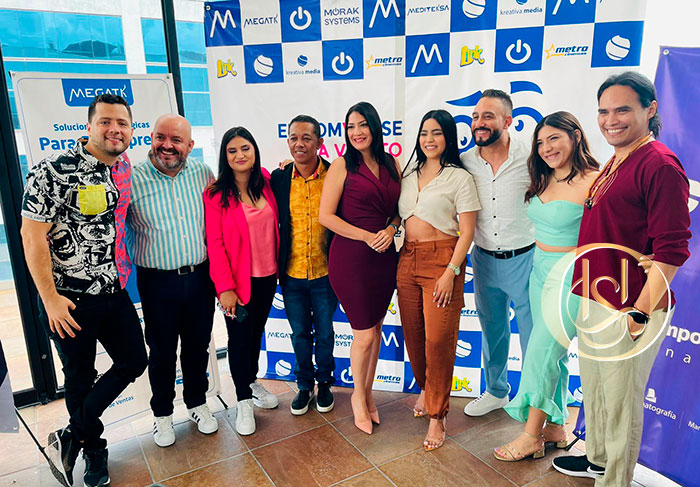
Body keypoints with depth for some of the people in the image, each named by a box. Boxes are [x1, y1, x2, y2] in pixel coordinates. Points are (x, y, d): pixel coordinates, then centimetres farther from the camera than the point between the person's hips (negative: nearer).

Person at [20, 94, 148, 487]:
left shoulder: (125, 169, 4)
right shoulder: (54, 171, -17)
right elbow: (32, 236, -16)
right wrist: (50, 298, -16)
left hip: (114, 292, 7)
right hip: (70, 300, -6)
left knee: (134, 361, 10)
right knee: (81, 377, 11)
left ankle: (71, 438, 26)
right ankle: (94, 450, 35)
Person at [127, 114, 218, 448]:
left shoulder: (203, 174, 0)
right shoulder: (131, 180, -9)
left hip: (200, 278, 3)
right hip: (157, 281, -2)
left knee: (198, 345, 16)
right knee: (161, 350, 12)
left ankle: (197, 403, 38)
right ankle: (162, 413, 34)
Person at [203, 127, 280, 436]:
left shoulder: (266, 182, 1)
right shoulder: (216, 194, -12)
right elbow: (214, 243, -13)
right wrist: (225, 287, -16)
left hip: (267, 275, 5)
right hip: (238, 279, -4)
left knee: (257, 331, 19)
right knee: (240, 337, 5)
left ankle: (252, 382, 41)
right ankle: (244, 400, 23)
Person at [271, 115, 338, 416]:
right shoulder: (278, 178, -3)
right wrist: (275, 266, 3)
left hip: (325, 273, -2)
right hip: (292, 275, 2)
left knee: (324, 333, 15)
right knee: (300, 334, 17)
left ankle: (324, 383, 38)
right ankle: (304, 385, 38)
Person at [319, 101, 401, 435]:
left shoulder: (391, 164, 9)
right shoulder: (342, 165, -5)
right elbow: (326, 216, -10)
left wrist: (390, 229, -5)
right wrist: (368, 236, -13)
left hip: (384, 256, 5)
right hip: (351, 256, -5)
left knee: (375, 329, 14)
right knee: (364, 333, 1)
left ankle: (368, 393, 35)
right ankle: (358, 395, 28)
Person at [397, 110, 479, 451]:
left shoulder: (459, 178, -3)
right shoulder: (409, 174, 14)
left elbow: (467, 231, -7)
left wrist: (451, 272, -15)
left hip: (442, 261, -5)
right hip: (408, 260, 5)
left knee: (438, 338, -5)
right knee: (412, 333, 11)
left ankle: (437, 415, 11)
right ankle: (425, 388, 37)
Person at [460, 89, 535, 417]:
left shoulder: (530, 159, -13)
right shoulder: (465, 162, -3)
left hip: (523, 258, -3)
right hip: (484, 260, 4)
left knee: (532, 332, 9)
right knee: (492, 329, 19)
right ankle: (496, 391, 40)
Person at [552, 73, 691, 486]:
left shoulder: (660, 165, -15)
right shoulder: (614, 163, 13)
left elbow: (671, 250, -19)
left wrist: (640, 312, -21)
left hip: (627, 311, -9)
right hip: (593, 301, 9)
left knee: (620, 403, 8)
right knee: (593, 390, 23)